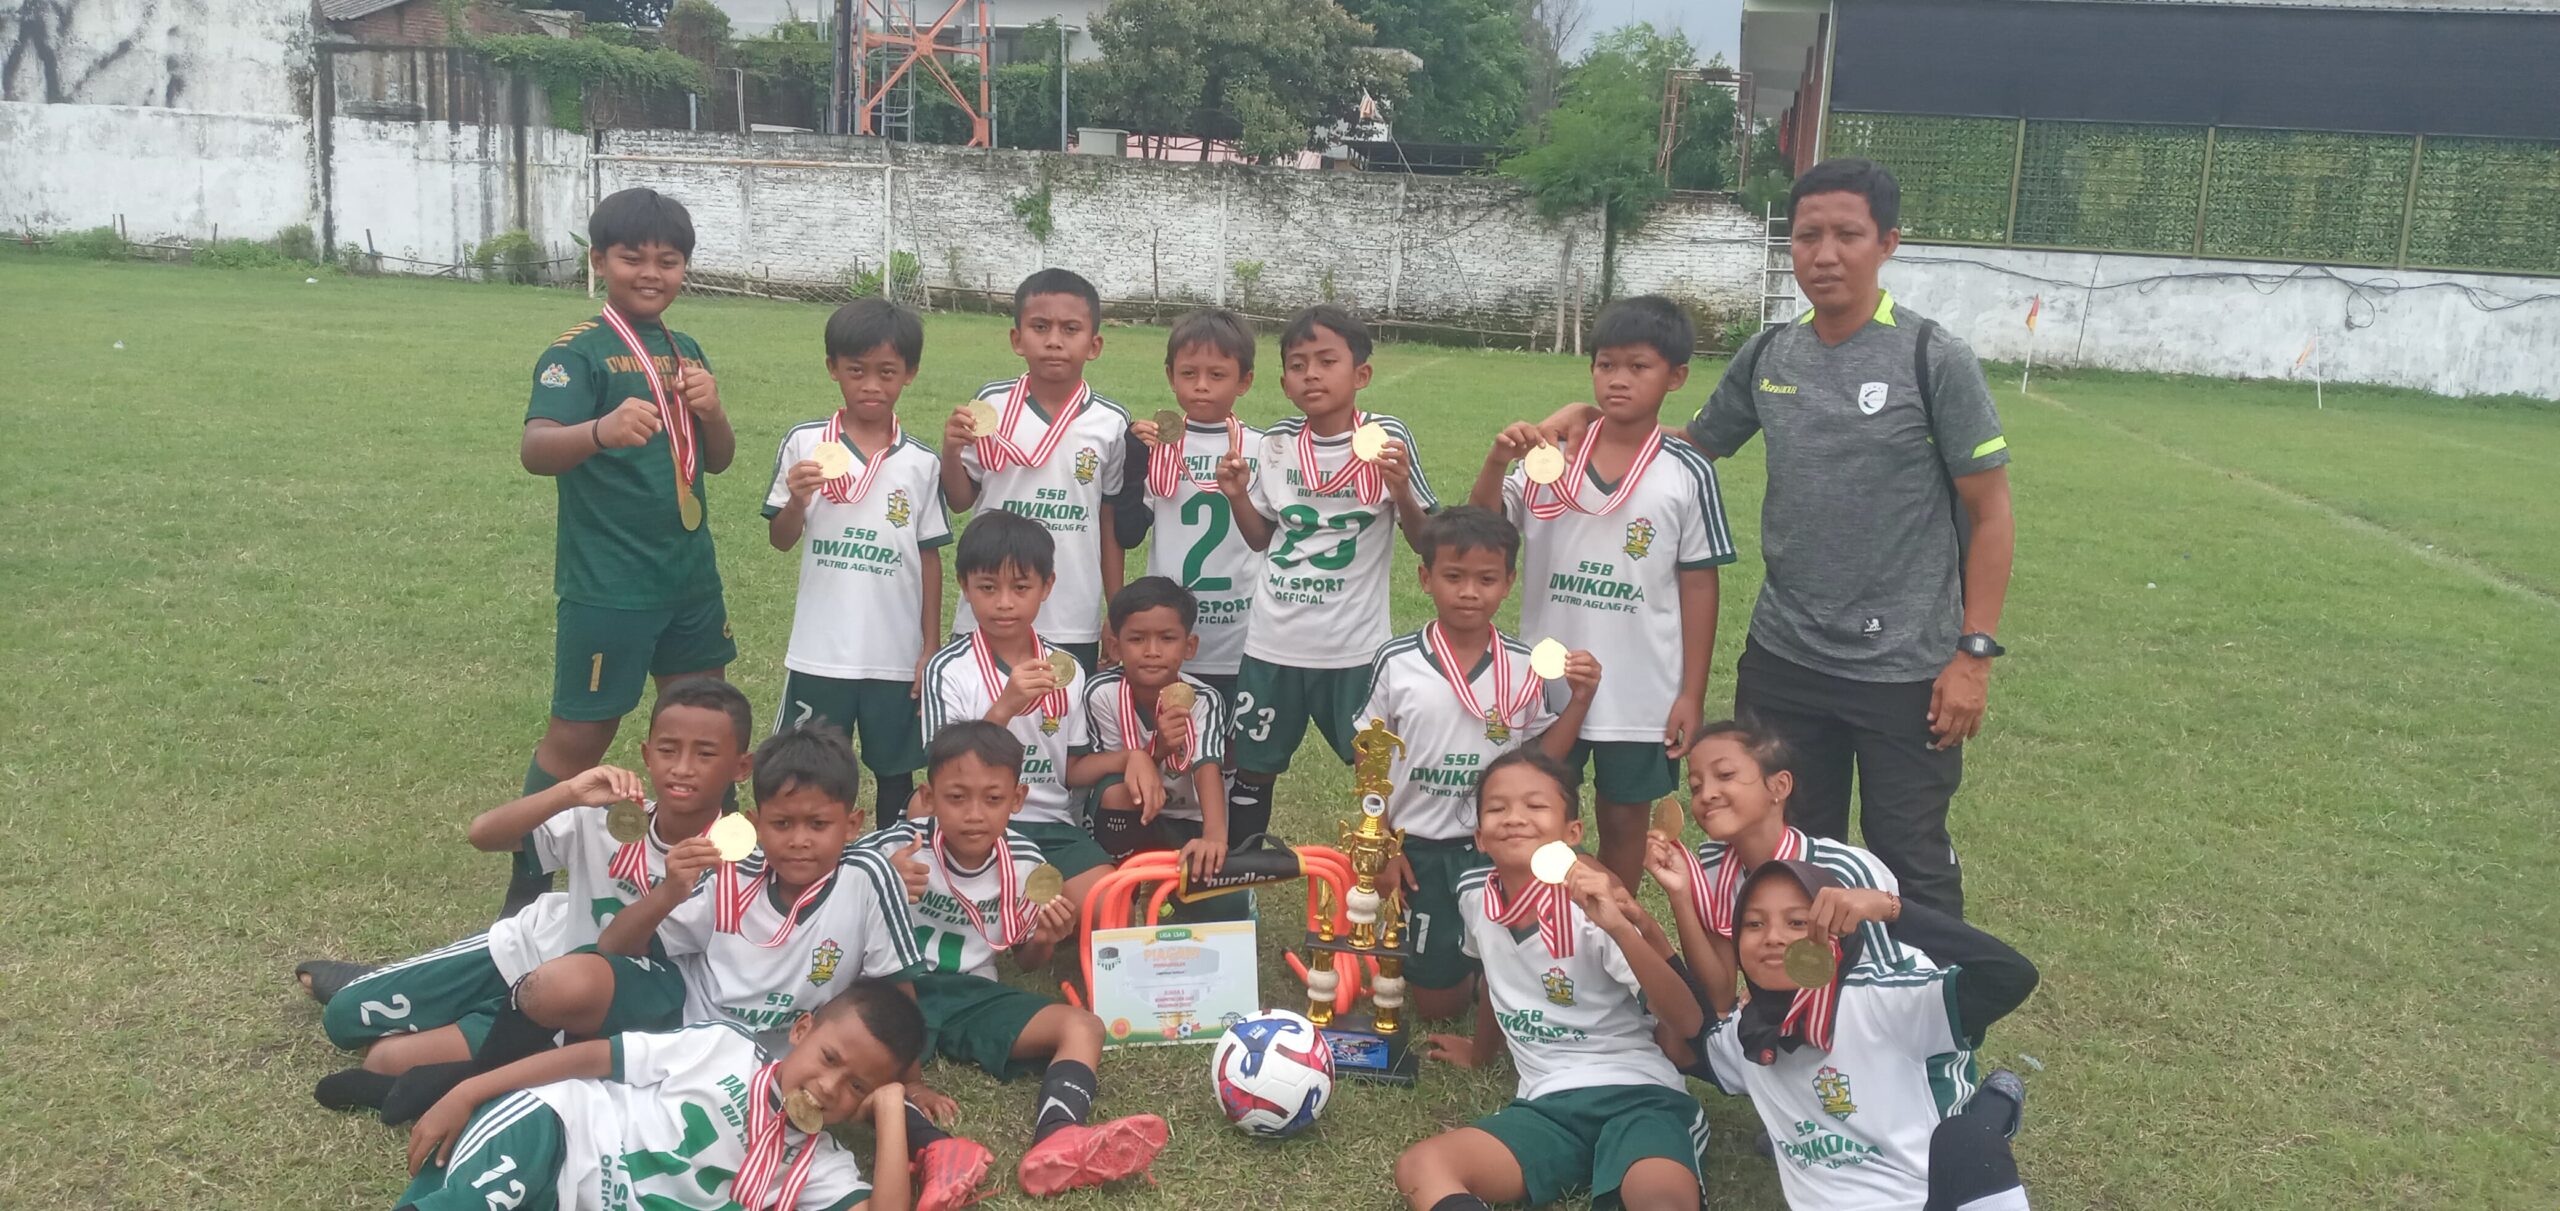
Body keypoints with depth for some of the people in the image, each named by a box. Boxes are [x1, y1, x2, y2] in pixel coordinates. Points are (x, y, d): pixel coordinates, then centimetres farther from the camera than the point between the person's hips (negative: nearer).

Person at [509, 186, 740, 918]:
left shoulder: (684, 351, 10)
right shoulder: (579, 352, -12)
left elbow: (719, 460, 12)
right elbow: (534, 449, -27)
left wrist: (709, 408, -10)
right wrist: (602, 429, -48)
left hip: (690, 575, 7)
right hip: (607, 585, -7)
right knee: (579, 737, 1)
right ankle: (526, 893, 15)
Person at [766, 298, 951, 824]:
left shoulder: (921, 462, 0)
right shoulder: (803, 444, -2)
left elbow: (929, 557, 5)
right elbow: (780, 540, 4)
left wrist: (932, 647, 3)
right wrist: (798, 500, -17)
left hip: (898, 656, 1)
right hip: (819, 653, 0)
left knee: (897, 773, 12)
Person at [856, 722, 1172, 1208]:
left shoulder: (1024, 862, -1)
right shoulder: (895, 849, -11)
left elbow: (1024, 961, 13)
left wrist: (1043, 942, -10)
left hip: (971, 995, 3)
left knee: (1083, 1026, -16)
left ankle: (1056, 1140, -44)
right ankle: (935, 1149, -54)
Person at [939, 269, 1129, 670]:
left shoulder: (1111, 424, -3)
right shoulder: (991, 405, -4)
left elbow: (1112, 524, 6)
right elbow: (961, 500, 5)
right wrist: (950, 451, -14)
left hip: (1074, 626, 0)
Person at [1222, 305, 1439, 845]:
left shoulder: (1387, 439, -8)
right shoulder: (1277, 443, 2)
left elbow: (1428, 543, -6)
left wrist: (1401, 491, -23)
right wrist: (1238, 497, -4)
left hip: (1353, 647, -3)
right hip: (1272, 642, 3)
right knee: (1252, 771, 14)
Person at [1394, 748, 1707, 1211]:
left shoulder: (1589, 907, -11)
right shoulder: (1474, 894, 3)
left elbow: (1687, 1022, -19)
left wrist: (1619, 926, -30)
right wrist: (1479, 1052, 43)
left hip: (1635, 1092, -5)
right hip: (1548, 1104, 6)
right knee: (1419, 1169, -21)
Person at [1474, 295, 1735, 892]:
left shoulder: (1687, 474, -6)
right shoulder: (1550, 458, -2)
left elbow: (1698, 584, -2)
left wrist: (1692, 693, -3)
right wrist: (1497, 460, -23)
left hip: (1642, 692, -1)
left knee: (1623, 817, 12)